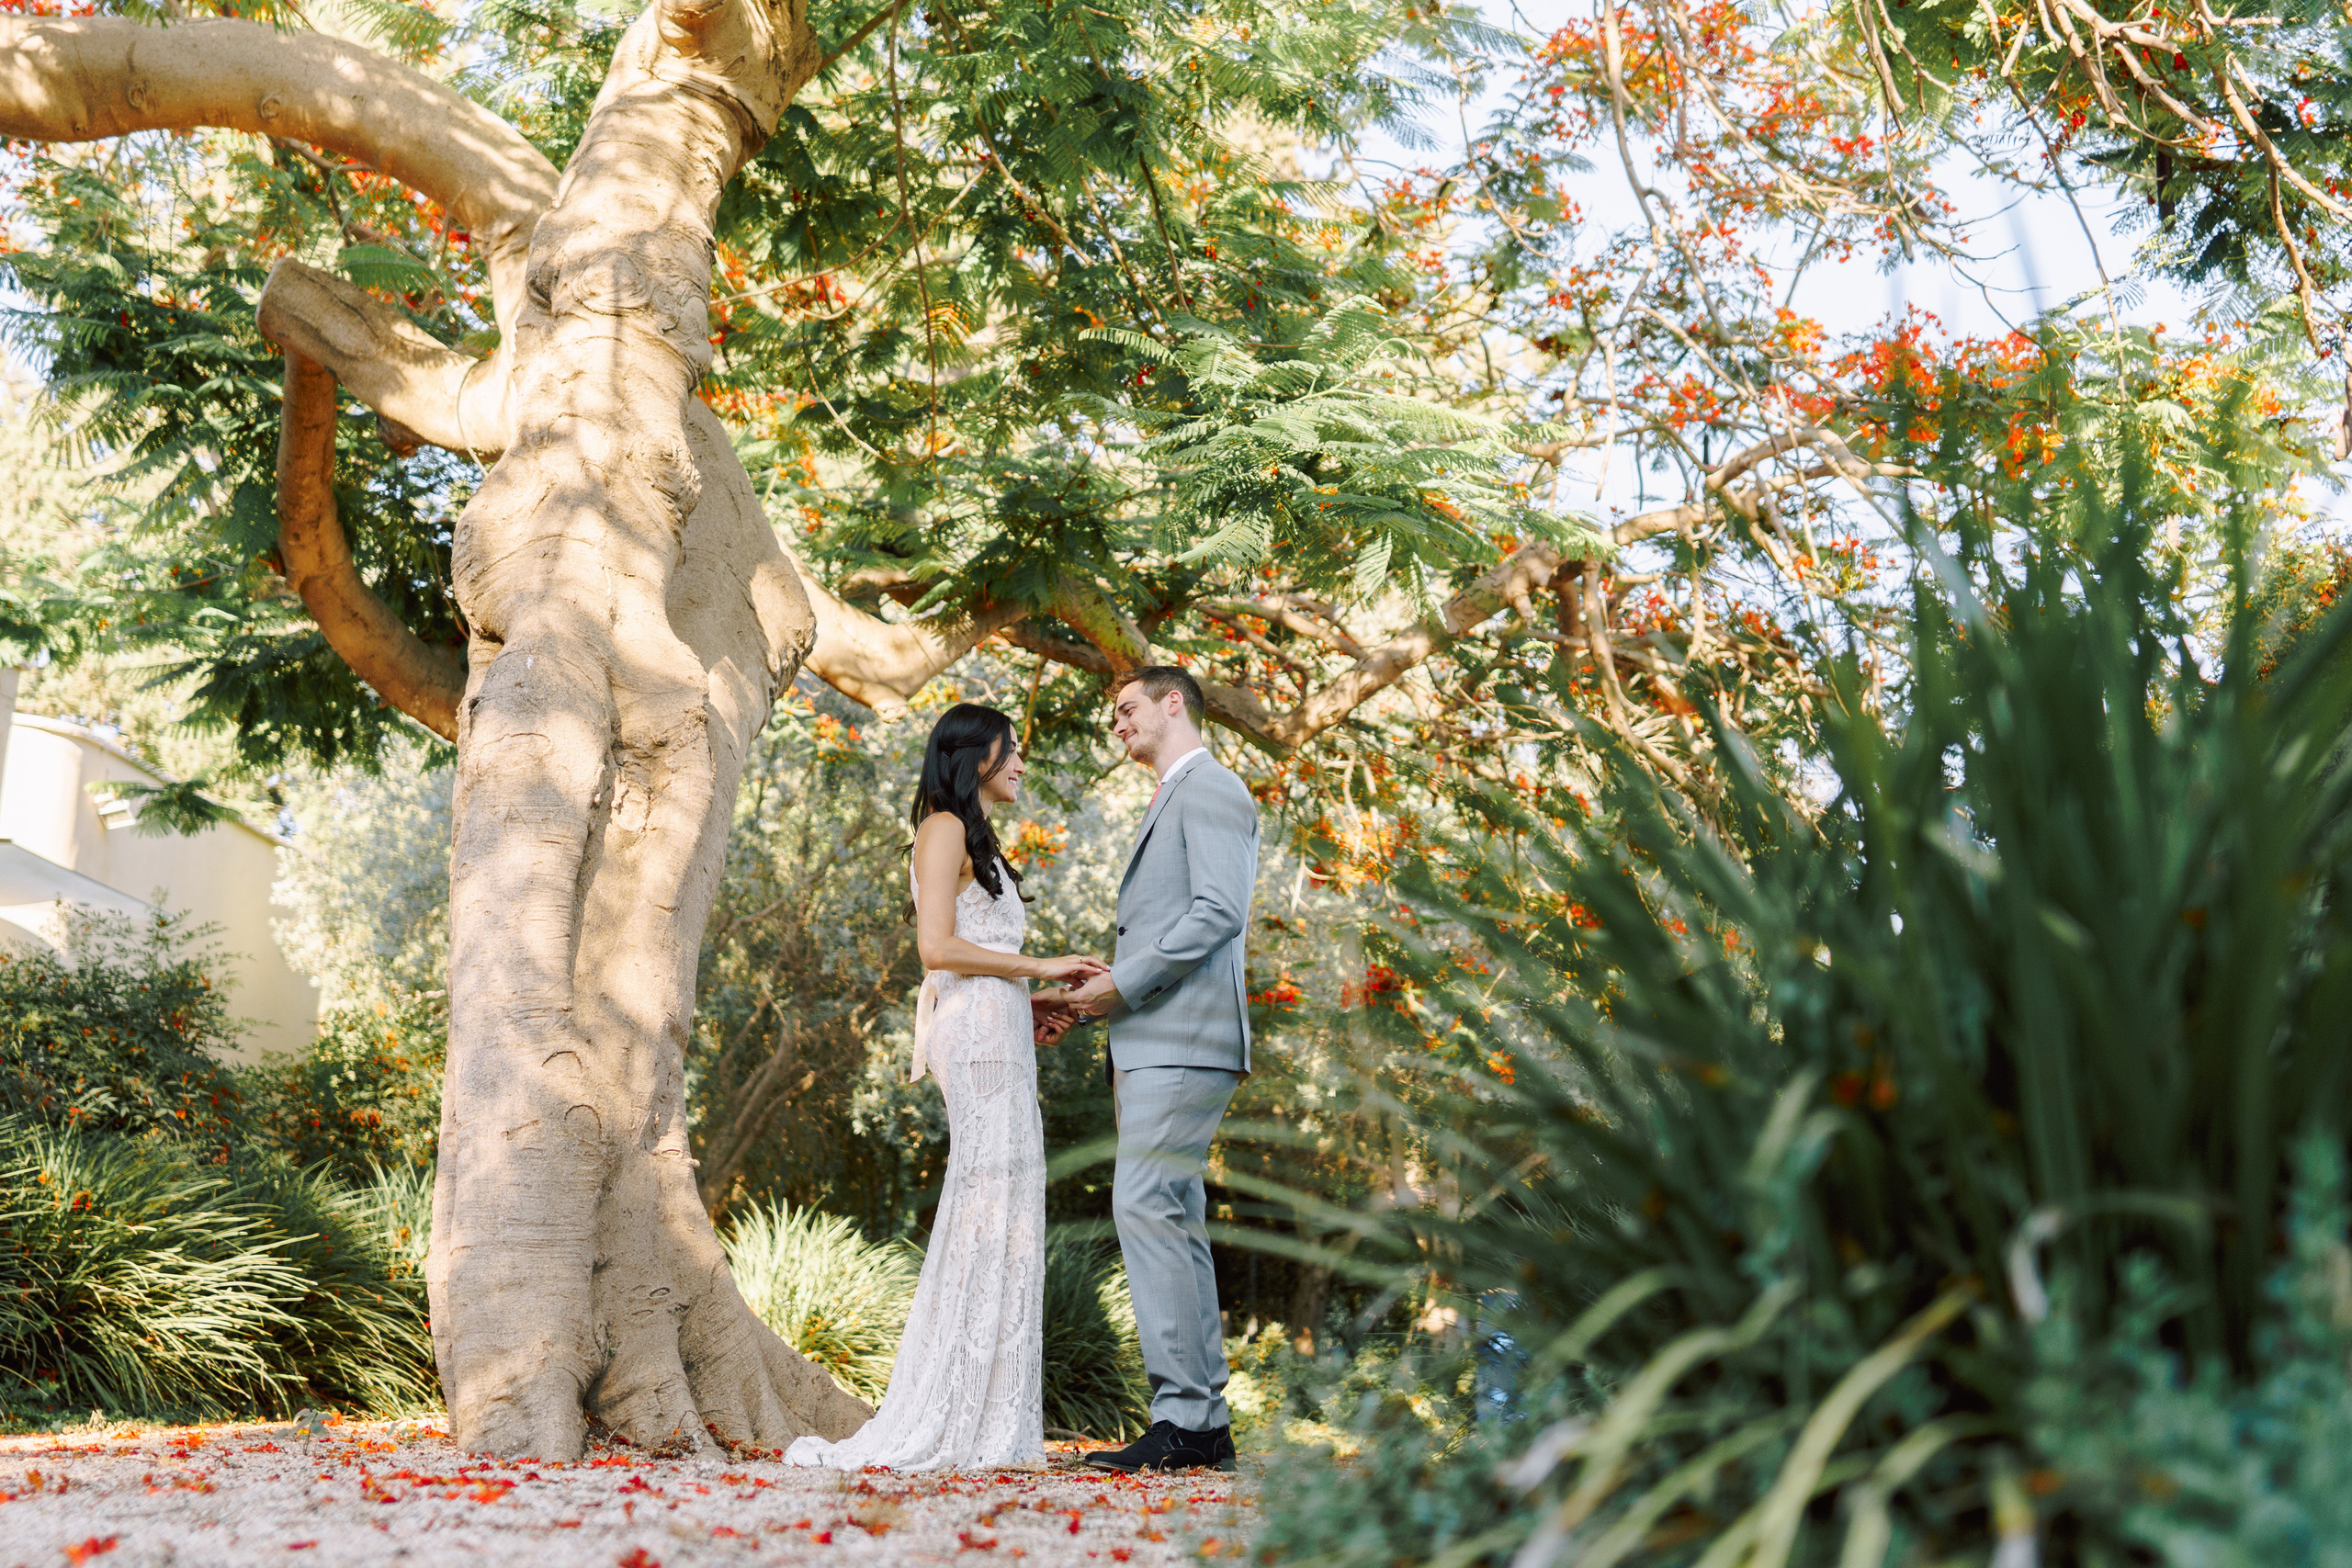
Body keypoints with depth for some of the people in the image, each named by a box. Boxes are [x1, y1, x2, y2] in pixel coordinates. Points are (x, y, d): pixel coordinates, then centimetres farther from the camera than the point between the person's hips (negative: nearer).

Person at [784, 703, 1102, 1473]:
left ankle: (984, 1427, 6)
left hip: (1000, 1035, 10)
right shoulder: (945, 830, -4)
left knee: (1000, 1217, 5)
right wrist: (1039, 967, -11)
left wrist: (1030, 1002, 11)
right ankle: (952, 1428, -10)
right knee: (990, 1210, -12)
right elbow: (937, 948, -15)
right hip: (975, 1032, -10)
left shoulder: (975, 841, 25)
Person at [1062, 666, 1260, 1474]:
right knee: (1173, 1224, 8)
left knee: (1147, 1210, -16)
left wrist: (1125, 982, -16)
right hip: (1153, 1044, 10)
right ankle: (1204, 1421, 11)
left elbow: (1219, 911, -16)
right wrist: (1092, 997, 16)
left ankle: (1184, 1418, -15)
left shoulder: (1210, 789, -4)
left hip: (1183, 1041, -10)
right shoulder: (1170, 802, 27)